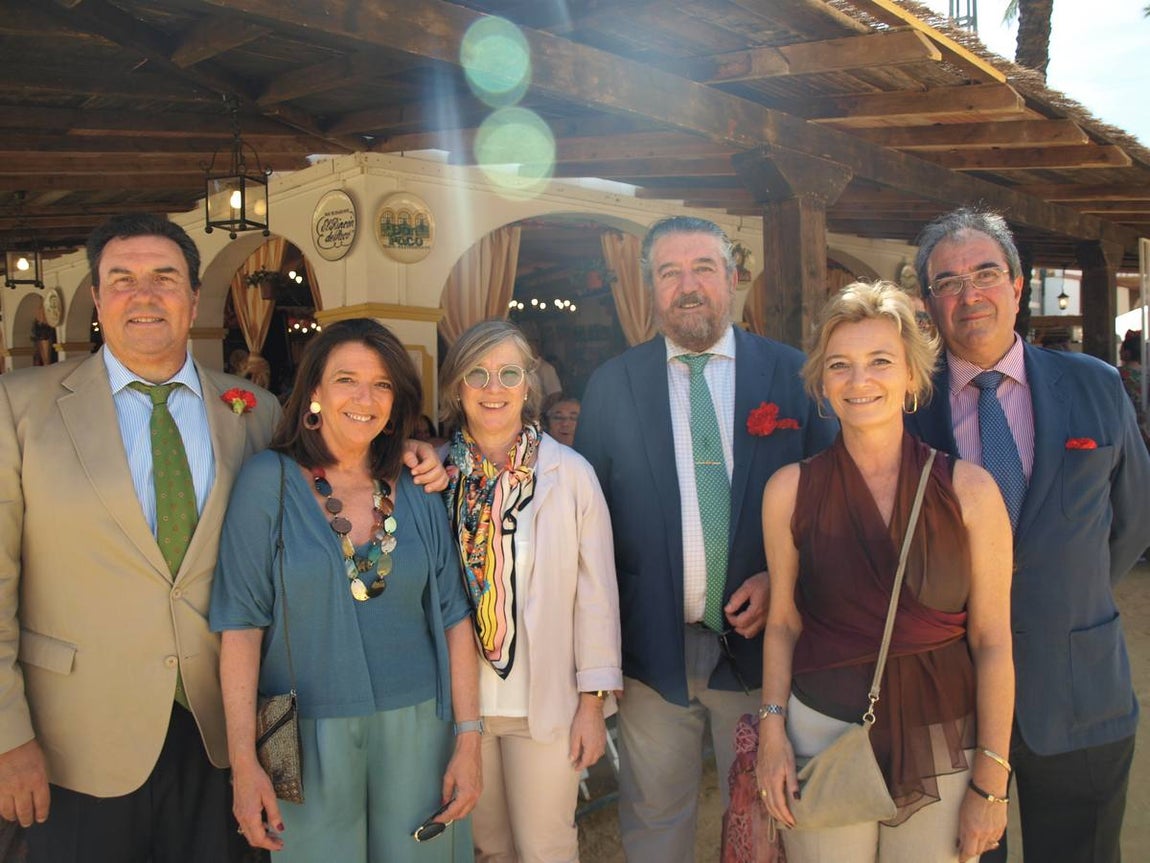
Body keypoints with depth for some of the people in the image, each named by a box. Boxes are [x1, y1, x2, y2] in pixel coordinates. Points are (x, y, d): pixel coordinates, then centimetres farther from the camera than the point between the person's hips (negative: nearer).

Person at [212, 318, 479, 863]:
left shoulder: (418, 495, 2)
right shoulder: (268, 480, -6)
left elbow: (452, 618, 3)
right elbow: (241, 622, -8)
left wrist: (468, 739, -2)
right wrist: (243, 760, -12)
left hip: (415, 730, 2)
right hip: (308, 737, -2)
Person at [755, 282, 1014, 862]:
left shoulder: (969, 489, -7)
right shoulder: (790, 490, -5)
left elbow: (992, 642, -4)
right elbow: (783, 623, 4)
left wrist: (990, 786, -2)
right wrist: (772, 728, -5)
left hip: (943, 751, 0)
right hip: (822, 737, 0)